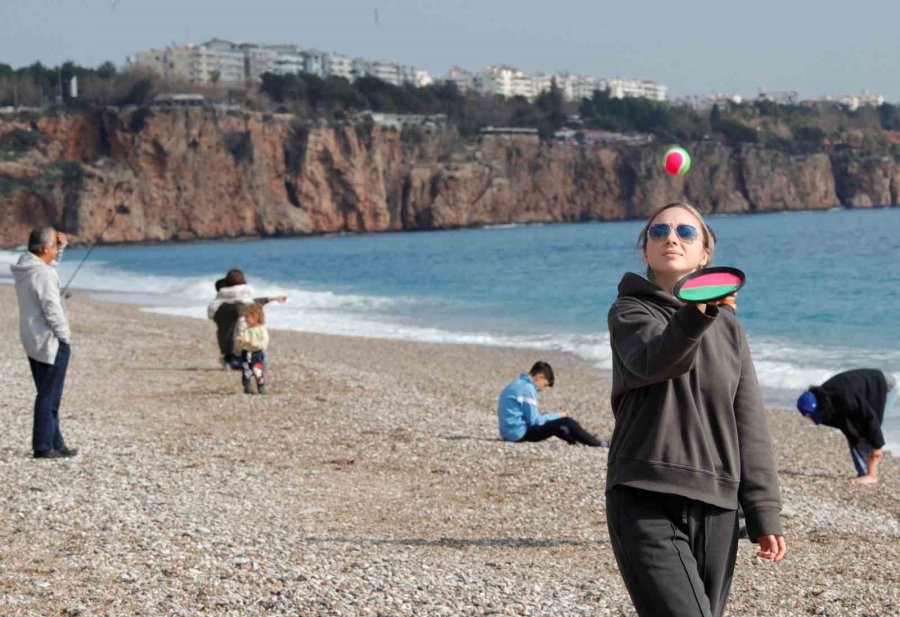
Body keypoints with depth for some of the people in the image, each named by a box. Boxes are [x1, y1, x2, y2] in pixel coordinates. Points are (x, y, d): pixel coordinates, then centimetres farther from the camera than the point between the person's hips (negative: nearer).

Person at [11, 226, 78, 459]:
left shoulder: (24, 267, 7)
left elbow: (52, 260, 28)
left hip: (33, 342, 10)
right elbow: (52, 309, -22)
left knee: (48, 395, 16)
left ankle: (55, 443, 22)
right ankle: (43, 447, 1)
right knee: (49, 397, -3)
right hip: (50, 342, -10)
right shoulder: (43, 274, -20)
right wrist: (65, 336, -11)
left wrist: (61, 245, 11)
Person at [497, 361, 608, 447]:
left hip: (509, 433, 9)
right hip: (520, 433, -9)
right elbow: (534, 421, -16)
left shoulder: (515, 385, 14)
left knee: (554, 422, 25)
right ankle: (598, 444, 9)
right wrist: (557, 416, -2)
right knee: (566, 422, -4)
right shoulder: (527, 388, -15)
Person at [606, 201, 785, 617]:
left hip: (716, 507, 5)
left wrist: (765, 514, 8)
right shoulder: (629, 313, 2)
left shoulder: (727, 325, 15)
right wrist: (695, 314, -42)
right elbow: (655, 361, -22)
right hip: (646, 504, -5)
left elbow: (749, 426, 14)